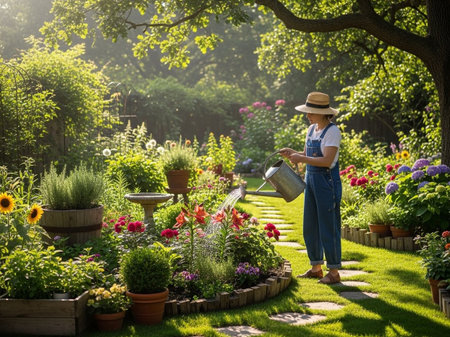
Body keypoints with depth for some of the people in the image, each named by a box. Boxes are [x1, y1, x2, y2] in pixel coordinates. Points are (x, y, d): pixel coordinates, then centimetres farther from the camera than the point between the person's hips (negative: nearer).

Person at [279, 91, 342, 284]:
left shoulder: (332, 131, -14)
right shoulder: (311, 129, 10)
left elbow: (327, 161, -22)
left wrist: (301, 159, -24)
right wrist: (292, 154, -4)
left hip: (327, 182, -8)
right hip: (311, 181, 8)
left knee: (328, 227, -3)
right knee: (310, 226, 12)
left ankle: (334, 272, 5)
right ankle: (316, 268, 23)